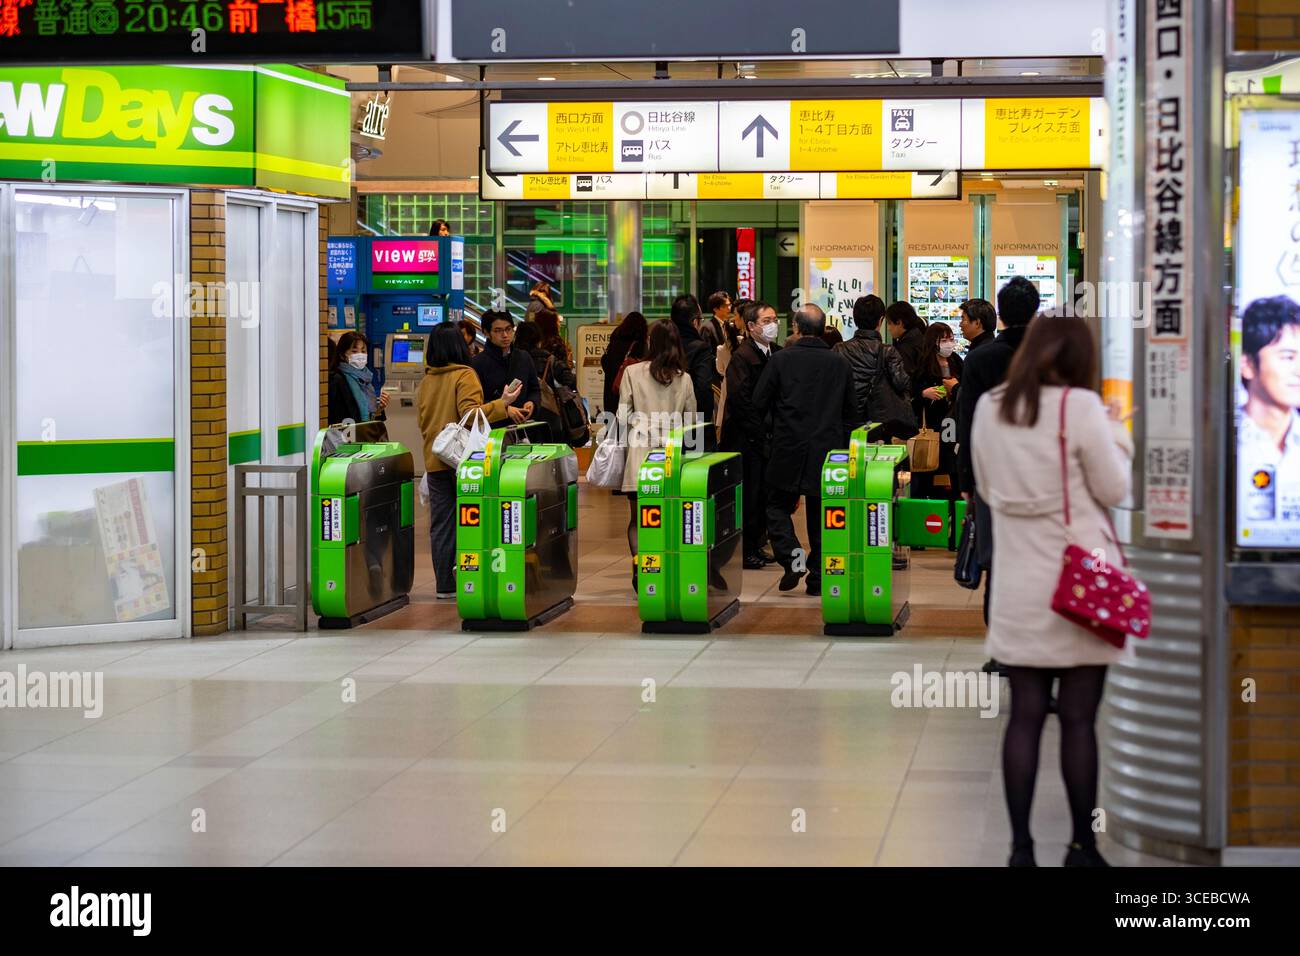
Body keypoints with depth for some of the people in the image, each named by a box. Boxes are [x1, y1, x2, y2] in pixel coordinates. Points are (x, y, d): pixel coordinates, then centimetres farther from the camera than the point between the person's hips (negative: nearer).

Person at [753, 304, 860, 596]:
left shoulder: (781, 359, -8)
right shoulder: (840, 364, 1)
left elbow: (759, 403, -3)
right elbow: (852, 413, 7)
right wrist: (843, 446, 16)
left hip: (789, 450, -2)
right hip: (828, 451, 3)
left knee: (779, 506, 11)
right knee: (821, 515, 10)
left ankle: (791, 558, -10)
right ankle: (818, 577, 11)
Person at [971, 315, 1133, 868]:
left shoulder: (988, 407, 4)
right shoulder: (1081, 407, -12)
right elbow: (1114, 490, -5)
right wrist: (1117, 434, 9)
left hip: (1018, 585, 4)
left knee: (1025, 715, 6)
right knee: (1078, 719, 3)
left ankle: (1021, 846, 6)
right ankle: (1082, 847, 10)